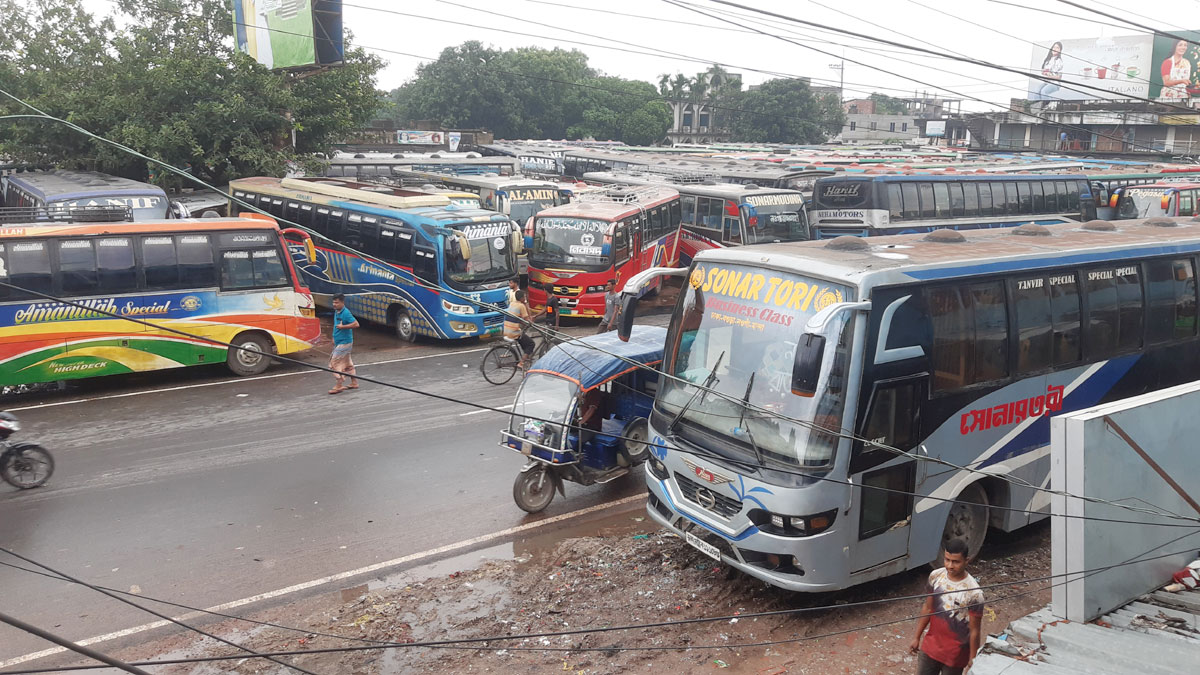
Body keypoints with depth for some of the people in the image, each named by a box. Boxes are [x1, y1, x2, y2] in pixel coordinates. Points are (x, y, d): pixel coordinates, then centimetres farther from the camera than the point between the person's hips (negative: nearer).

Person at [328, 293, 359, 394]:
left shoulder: (346, 313, -19)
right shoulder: (336, 312, 10)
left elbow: (356, 324, -26)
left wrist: (342, 327, -26)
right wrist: (334, 338, 22)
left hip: (344, 343, -10)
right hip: (339, 342, 10)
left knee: (335, 362, -9)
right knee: (347, 363, 16)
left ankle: (339, 386, -4)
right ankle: (354, 383, 25)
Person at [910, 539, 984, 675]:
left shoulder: (973, 593, -25)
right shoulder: (935, 576, -10)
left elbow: (974, 631, -16)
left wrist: (972, 662, -10)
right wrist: (917, 637, 11)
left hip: (955, 655, -4)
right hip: (930, 647, 4)